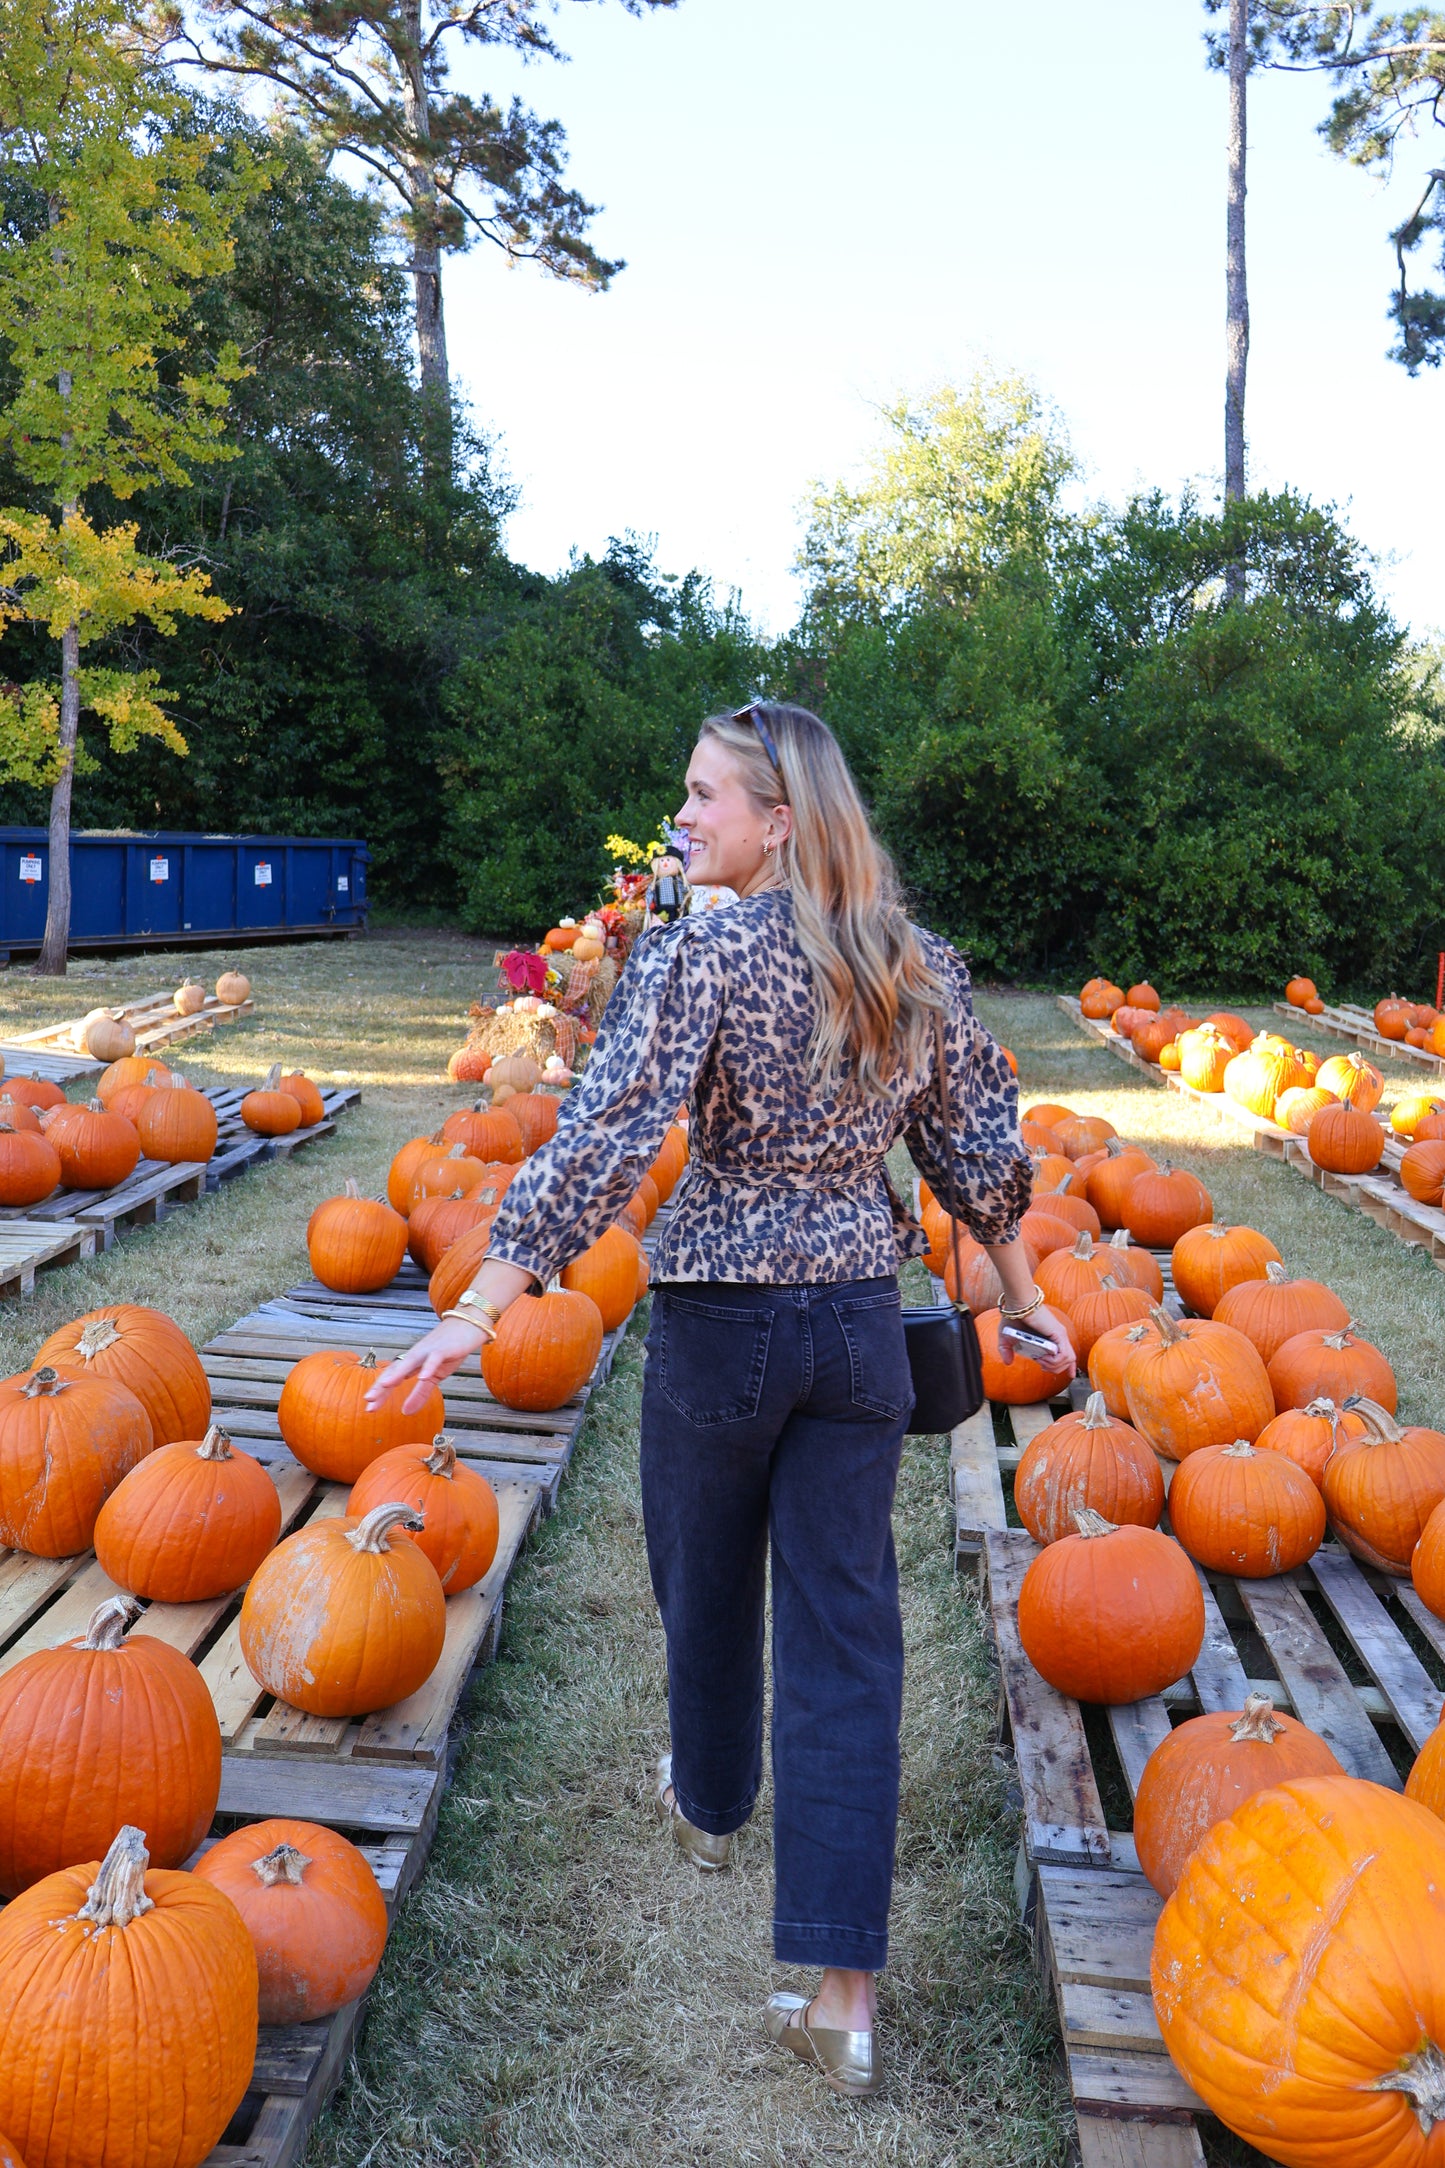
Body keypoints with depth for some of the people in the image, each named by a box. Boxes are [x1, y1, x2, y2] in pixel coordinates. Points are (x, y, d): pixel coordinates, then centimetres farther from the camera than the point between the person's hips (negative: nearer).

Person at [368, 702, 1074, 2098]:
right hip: (859, 1323, 4)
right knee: (845, 1629, 5)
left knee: (709, 1589, 21)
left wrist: (478, 1310, -20)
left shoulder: (695, 957, -14)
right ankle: (844, 1999, 7)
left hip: (719, 1324, -3)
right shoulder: (920, 965, 2)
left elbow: (603, 1145, -22)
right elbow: (983, 1154, 8)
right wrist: (1024, 1300, 20)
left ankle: (710, 1804, 49)